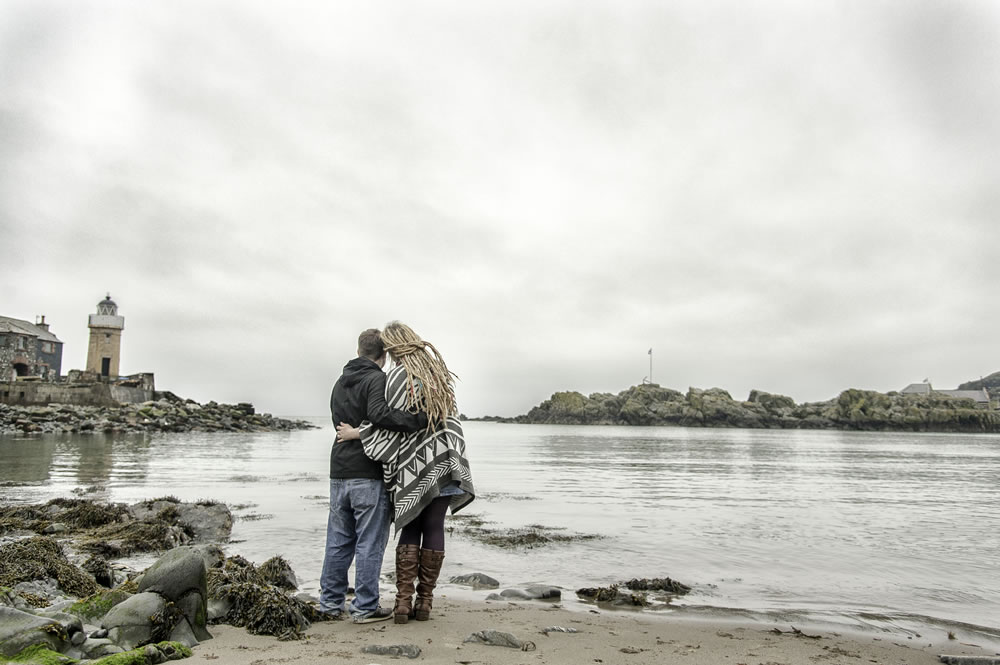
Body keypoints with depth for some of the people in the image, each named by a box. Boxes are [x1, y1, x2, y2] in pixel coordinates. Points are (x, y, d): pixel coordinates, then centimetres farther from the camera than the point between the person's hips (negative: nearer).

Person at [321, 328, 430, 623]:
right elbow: (379, 413, -27)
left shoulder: (340, 383, 17)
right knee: (369, 543, 1)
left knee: (338, 541, 15)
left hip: (339, 472, 8)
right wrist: (419, 420, -28)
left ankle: (330, 601, 22)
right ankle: (365, 607, 7)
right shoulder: (378, 379, -10)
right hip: (369, 475, -8)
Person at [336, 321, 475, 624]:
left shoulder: (398, 376, -10)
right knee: (434, 529, 9)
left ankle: (404, 600, 6)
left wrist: (357, 433, -4)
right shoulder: (439, 369, 9)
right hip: (444, 460, 4)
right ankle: (424, 601, 12)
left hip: (413, 465, -4)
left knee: (410, 529, 10)